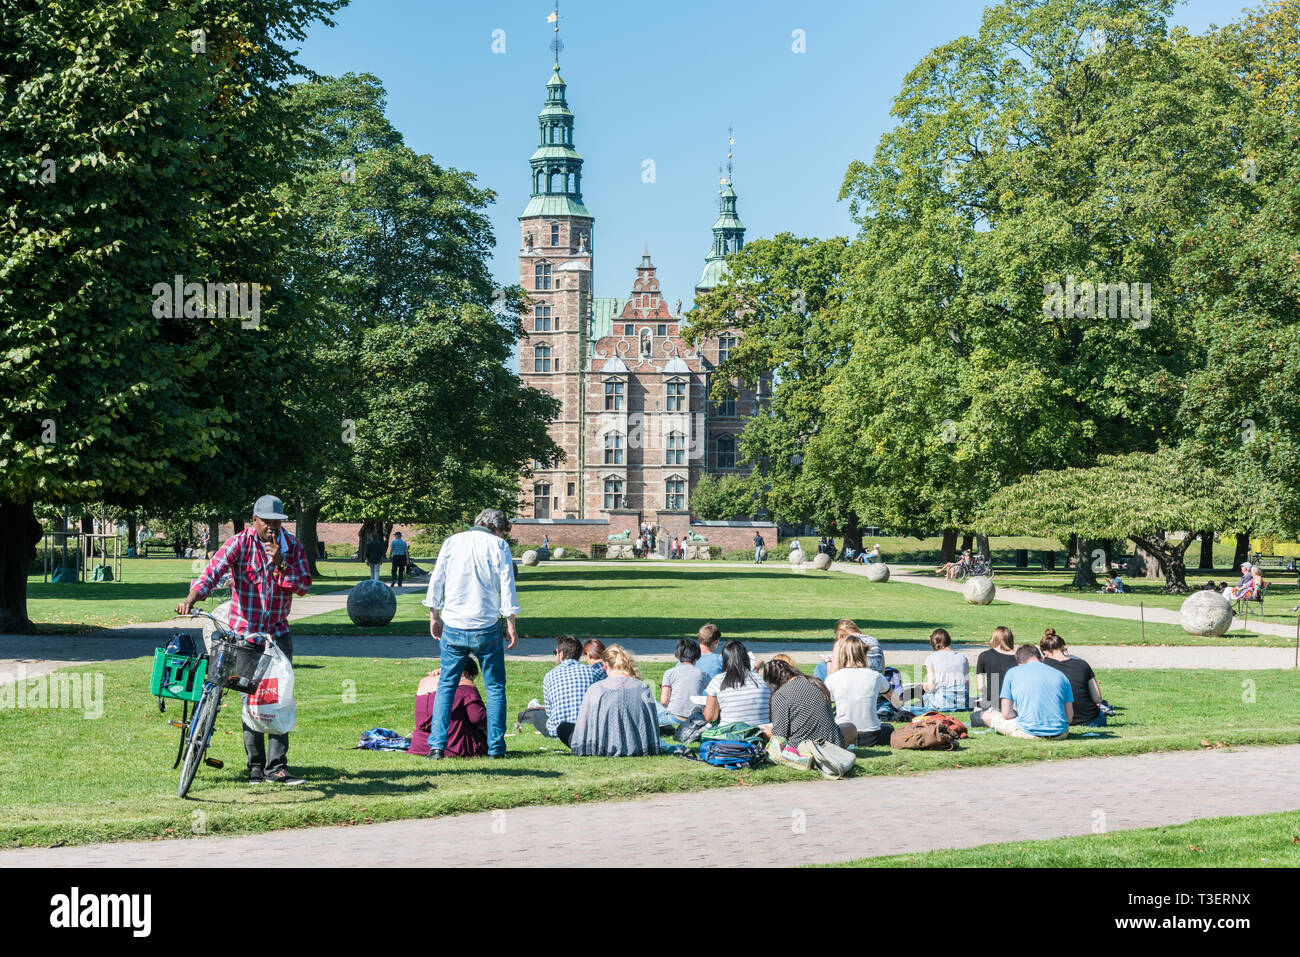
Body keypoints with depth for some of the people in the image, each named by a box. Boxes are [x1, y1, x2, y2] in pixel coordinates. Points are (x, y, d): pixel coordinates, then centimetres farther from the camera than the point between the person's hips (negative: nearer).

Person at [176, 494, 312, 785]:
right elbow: (214, 570, -23)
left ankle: (277, 766, -1)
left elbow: (304, 585, -4)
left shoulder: (293, 547, 3)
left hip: (278, 632, 2)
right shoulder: (239, 543, -8)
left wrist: (280, 564, -20)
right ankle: (255, 766, 10)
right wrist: (192, 598, -39)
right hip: (244, 633, -2)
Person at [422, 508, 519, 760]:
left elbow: (436, 582, 7)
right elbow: (507, 588, -3)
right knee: (495, 688, 9)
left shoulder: (452, 542, 7)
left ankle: (437, 746, 1)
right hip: (486, 628, -2)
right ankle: (496, 747, 6)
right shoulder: (499, 545, 0)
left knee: (446, 685, 10)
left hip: (453, 627, 2)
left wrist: (434, 616, 17)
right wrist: (511, 625, 3)